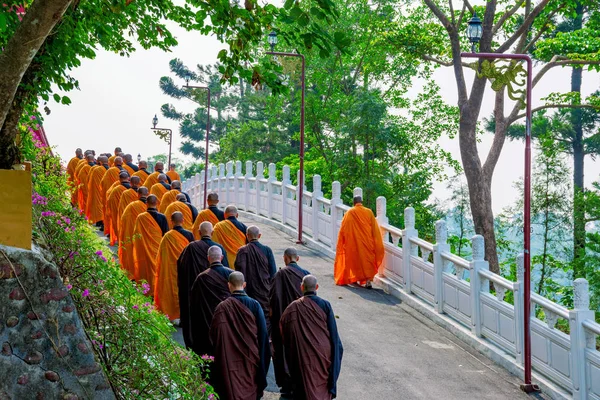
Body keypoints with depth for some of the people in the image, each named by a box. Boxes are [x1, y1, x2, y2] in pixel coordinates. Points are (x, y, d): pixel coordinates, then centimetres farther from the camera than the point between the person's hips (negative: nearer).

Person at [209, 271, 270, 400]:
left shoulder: (222, 307, -13)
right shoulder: (254, 305, -8)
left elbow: (214, 335, -9)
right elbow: (263, 332, -5)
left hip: (230, 359, -2)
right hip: (251, 357, 2)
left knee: (233, 390, 6)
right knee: (251, 387, 18)